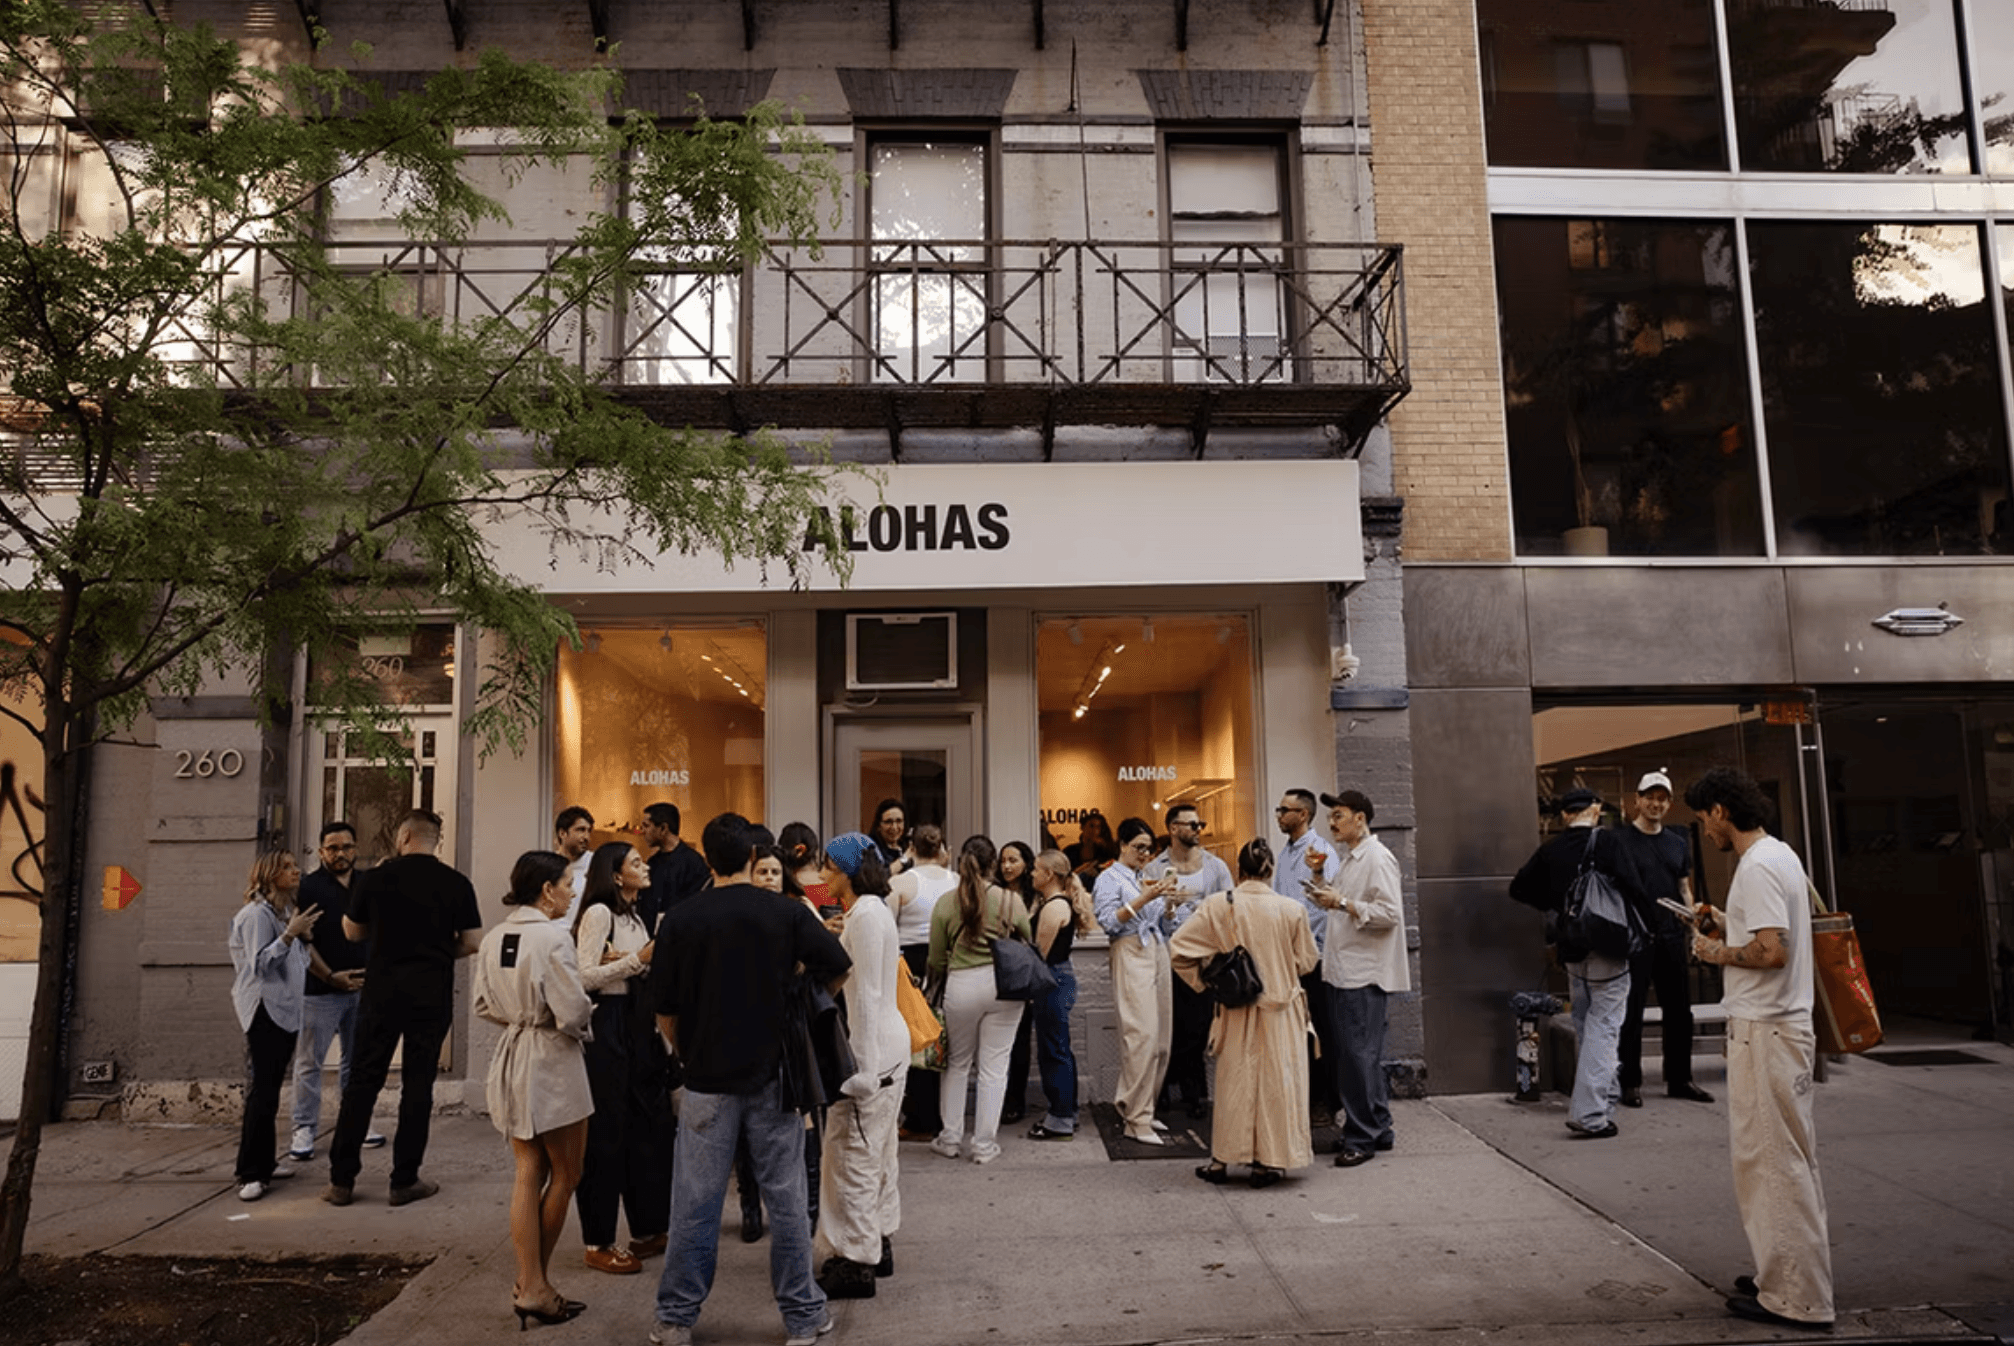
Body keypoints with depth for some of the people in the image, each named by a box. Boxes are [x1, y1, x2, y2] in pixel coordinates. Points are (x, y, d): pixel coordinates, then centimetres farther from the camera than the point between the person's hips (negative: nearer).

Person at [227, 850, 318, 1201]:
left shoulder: (284, 912, 19)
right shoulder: (257, 913, -11)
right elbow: (260, 964, -19)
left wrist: (302, 937, 9)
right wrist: (290, 934, -28)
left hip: (284, 1010, 10)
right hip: (264, 1010, -10)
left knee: (270, 1091, 13)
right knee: (261, 1091, -12)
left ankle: (263, 1163, 19)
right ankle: (250, 1175, -10)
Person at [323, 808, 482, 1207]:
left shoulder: (375, 878, -2)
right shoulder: (456, 885, -4)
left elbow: (352, 931, 11)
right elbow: (471, 942, -2)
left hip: (381, 991, 1)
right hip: (432, 994, 0)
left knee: (363, 1081, 9)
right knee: (417, 1085, 6)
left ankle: (341, 1180, 13)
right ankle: (405, 1181, 10)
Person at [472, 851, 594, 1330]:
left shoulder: (494, 937, 4)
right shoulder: (552, 936, -19)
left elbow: (482, 1003, 10)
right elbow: (573, 1011, -22)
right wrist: (581, 1026, -1)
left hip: (513, 1056, 8)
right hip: (553, 1060, -7)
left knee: (528, 1175, 12)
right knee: (565, 1174, 8)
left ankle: (531, 1284, 14)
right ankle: (535, 1284, 17)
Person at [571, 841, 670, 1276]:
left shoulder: (633, 915, 16)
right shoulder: (598, 913, -11)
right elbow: (584, 976, -19)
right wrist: (636, 960, -18)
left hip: (638, 1025, 9)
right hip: (607, 1025, -9)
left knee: (649, 1125, 12)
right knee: (606, 1133, -1)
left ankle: (647, 1230, 24)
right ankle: (598, 1243, 11)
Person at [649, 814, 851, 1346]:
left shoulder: (679, 919, -5)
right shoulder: (786, 911, -6)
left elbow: (664, 1010, -1)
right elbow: (839, 970, -2)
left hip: (707, 1078, 0)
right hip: (774, 1075, 0)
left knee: (695, 1204, 10)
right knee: (786, 1201, 9)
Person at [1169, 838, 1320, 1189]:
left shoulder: (1218, 905, -10)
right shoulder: (1291, 909, -10)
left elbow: (1178, 948, -9)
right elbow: (1306, 962, 2)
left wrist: (1203, 982, 4)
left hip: (1236, 1011, 1)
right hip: (1280, 1008, -1)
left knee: (1233, 1080, 12)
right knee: (1276, 1081, 10)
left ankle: (1221, 1159, 18)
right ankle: (1270, 1161, 14)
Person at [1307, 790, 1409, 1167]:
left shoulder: (1377, 858, -12)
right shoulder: (1349, 858, 18)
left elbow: (1389, 913, -20)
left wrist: (1342, 903, -19)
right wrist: (1329, 898, 11)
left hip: (1364, 973, -10)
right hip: (1343, 971, 10)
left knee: (1359, 1055, -6)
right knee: (1355, 1055, 14)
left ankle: (1362, 1137, 1)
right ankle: (1378, 1128, 24)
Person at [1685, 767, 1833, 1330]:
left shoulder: (1757, 867, -19)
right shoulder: (1780, 855, 14)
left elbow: (1772, 951, -26)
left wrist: (1720, 954, -11)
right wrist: (1728, 927, 13)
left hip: (1764, 1031, -11)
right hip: (1782, 1025, 11)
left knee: (1771, 1162, -3)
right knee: (1789, 1161, 17)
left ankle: (1794, 1298, 4)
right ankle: (1785, 1277, 28)